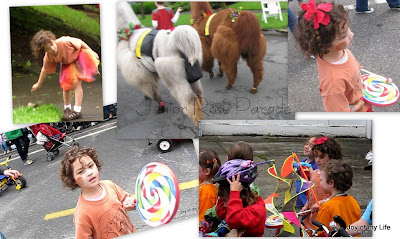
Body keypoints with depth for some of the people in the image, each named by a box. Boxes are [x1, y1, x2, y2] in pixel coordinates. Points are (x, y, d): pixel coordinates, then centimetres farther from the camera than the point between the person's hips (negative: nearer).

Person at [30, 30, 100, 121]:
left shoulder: (64, 42, -38)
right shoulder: (48, 57, -23)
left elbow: (79, 42, -22)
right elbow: (44, 71, -6)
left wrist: (92, 53, -12)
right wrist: (38, 84, 3)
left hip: (79, 56, -4)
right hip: (67, 64, 4)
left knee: (76, 83, -13)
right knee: (65, 85, 3)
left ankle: (77, 110, -10)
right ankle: (67, 108, 22)